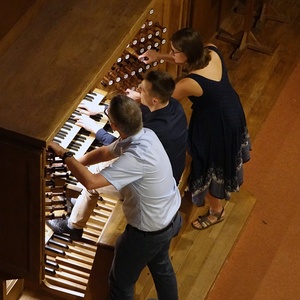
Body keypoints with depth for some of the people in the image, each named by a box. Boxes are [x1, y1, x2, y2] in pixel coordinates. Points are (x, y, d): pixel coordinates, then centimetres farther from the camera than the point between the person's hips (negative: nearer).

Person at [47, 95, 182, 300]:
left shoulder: (137, 157, -39)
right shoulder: (144, 134, -10)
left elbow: (91, 182, -40)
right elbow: (106, 152, 7)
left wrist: (64, 154, -29)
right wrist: (75, 164, 5)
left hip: (149, 231, -8)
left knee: (121, 281, 15)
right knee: (160, 265, 33)